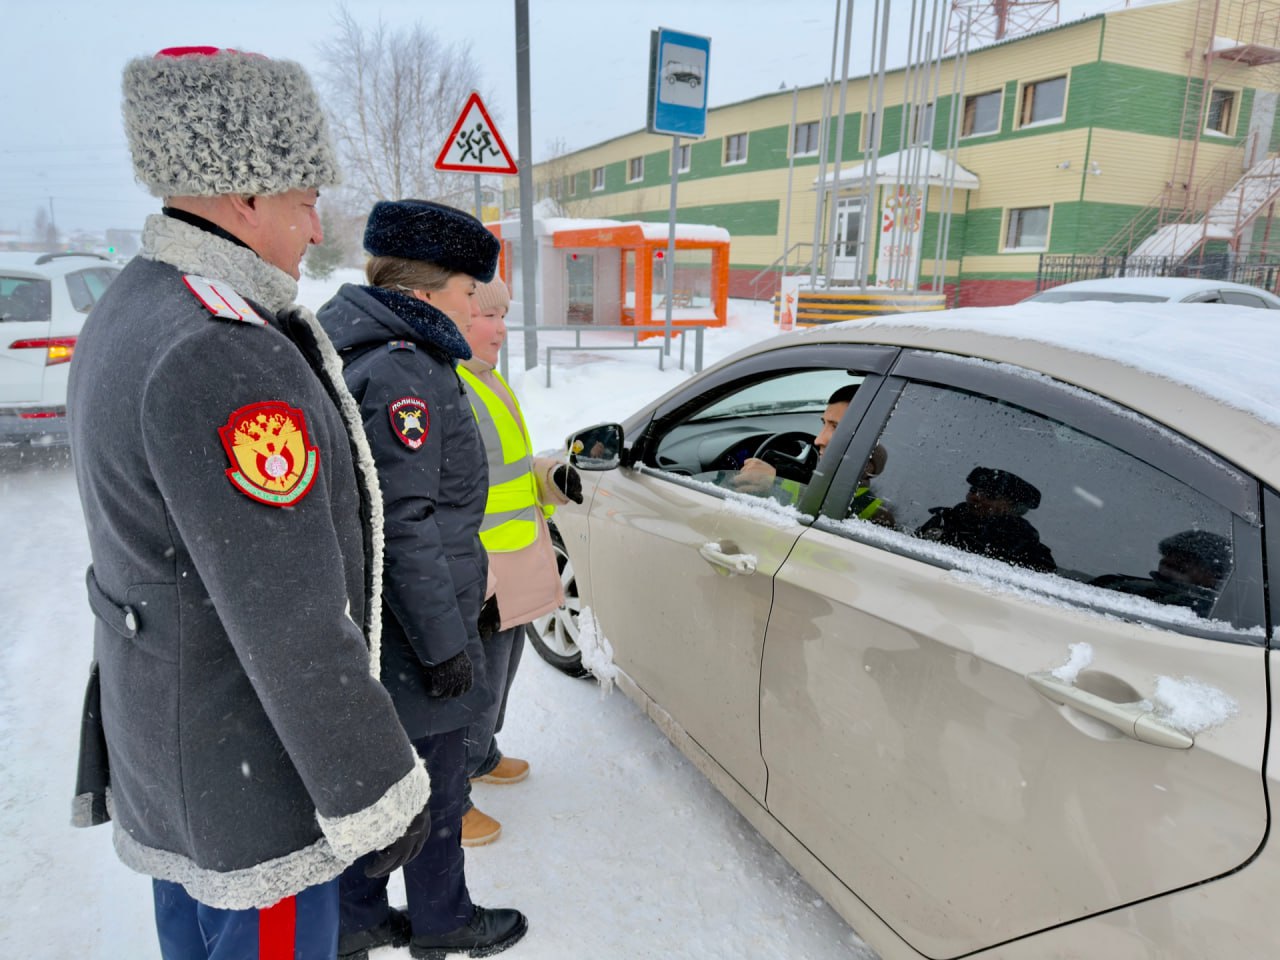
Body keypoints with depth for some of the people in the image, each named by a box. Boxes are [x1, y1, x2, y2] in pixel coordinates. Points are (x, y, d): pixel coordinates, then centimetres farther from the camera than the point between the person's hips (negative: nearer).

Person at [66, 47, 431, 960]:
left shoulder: (128, 313, 5)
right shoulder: (224, 355, -29)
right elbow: (290, 624, -29)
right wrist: (377, 796, -20)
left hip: (161, 731, 10)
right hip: (250, 771, -10)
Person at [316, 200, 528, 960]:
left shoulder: (374, 356, 12)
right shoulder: (404, 373, -21)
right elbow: (404, 527, -25)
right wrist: (443, 643, -18)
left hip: (365, 633, 10)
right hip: (411, 635, -10)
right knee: (434, 781, 10)